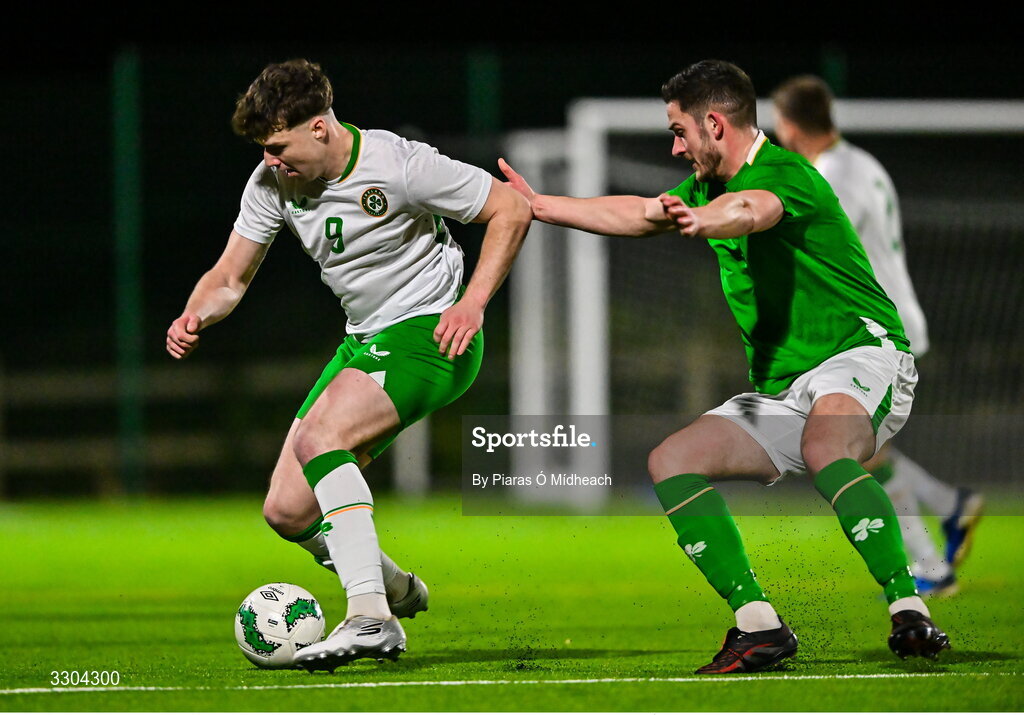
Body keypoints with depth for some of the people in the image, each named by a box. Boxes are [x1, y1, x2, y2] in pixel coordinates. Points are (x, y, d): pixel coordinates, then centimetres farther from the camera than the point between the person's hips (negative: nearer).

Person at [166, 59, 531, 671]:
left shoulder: (399, 165, -20)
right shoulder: (272, 183, -1)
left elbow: (513, 209, -12)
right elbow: (231, 277, 6)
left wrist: (472, 303, -21)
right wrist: (195, 316, -17)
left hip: (430, 336, -7)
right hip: (364, 341, 8)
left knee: (318, 436, -31)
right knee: (288, 511, -2)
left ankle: (368, 617, -32)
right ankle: (396, 593, 25)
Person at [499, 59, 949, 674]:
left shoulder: (785, 174, -15)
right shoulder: (711, 188, 15)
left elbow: (750, 210, -39)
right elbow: (636, 215, 29)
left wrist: (702, 220, -60)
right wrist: (538, 204, 31)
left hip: (861, 354, -9)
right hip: (781, 389, 9)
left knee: (823, 446, -40)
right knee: (670, 462, -7)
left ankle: (909, 611, -40)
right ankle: (758, 624, -12)